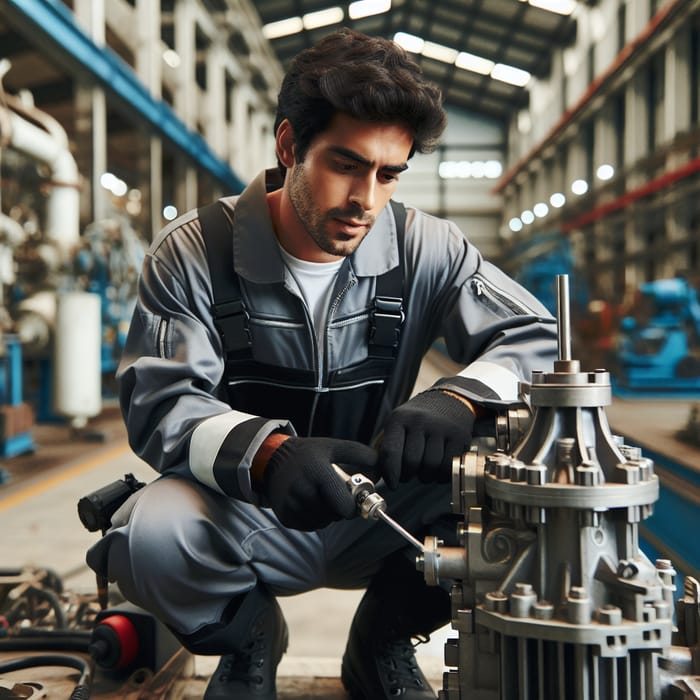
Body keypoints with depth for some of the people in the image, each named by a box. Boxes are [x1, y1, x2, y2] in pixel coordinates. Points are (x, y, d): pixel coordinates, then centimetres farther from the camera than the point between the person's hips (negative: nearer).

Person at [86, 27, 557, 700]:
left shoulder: (426, 249, -6)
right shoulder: (193, 253, -10)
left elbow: (536, 337, -7)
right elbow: (161, 403, -18)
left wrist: (457, 401, -30)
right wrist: (266, 453, -39)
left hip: (379, 517, 2)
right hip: (246, 515, -1)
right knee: (149, 535, -33)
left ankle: (383, 636, 6)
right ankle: (249, 637, 6)